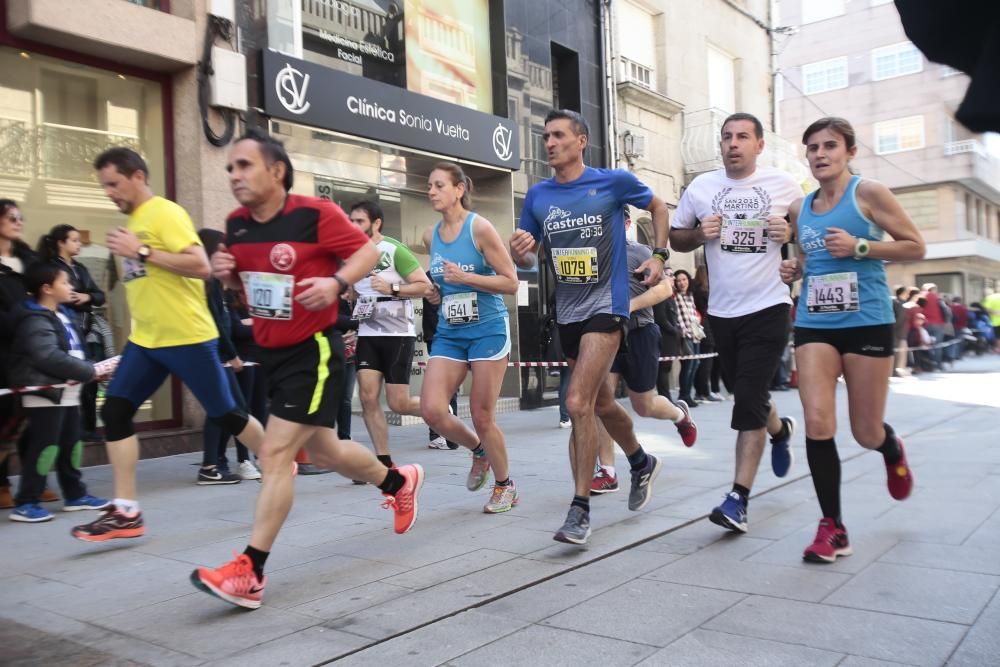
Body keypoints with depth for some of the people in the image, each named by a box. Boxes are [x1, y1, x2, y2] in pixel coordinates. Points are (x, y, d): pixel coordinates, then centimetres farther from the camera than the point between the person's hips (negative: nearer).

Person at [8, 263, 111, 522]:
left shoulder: (65, 316, 16)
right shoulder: (36, 321, -15)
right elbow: (50, 358, -26)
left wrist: (90, 370, 1)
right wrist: (89, 372, -21)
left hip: (68, 393, 10)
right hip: (45, 394, -10)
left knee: (71, 445, 15)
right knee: (45, 448, -9)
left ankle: (76, 495, 24)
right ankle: (25, 503, -1)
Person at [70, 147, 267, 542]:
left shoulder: (165, 214, -13)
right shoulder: (133, 222, 14)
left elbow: (201, 266, -24)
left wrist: (142, 252, -23)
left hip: (187, 337, -8)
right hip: (144, 339, 8)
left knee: (224, 413, 2)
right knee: (114, 411, -3)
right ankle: (126, 512, 2)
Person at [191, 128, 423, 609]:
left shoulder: (315, 213, -16)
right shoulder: (236, 225, 4)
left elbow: (368, 251, -9)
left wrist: (336, 283, -26)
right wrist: (225, 273, -5)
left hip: (313, 351, -8)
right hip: (270, 353, 8)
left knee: (275, 453, -11)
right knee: (321, 449, 19)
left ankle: (250, 573, -2)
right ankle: (399, 482, 44)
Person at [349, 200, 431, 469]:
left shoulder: (395, 250, -9)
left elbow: (425, 285, -12)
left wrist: (392, 289, -23)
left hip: (398, 334, -5)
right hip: (368, 335, 6)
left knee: (398, 404, -5)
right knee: (368, 398, -5)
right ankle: (384, 463, 7)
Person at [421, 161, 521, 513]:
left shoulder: (479, 227, -10)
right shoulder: (430, 235, 7)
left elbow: (511, 282, -11)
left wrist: (465, 278, -21)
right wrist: (434, 292, 3)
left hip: (488, 329, -5)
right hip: (448, 333, 5)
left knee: (482, 417, -1)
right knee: (431, 410, -9)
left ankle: (505, 485, 23)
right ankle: (478, 450, 22)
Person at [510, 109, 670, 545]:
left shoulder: (613, 182, -6)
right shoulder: (538, 196, 4)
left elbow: (657, 206, 12)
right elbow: (529, 258, 10)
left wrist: (659, 255, 0)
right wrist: (519, 254, -14)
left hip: (605, 305, -6)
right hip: (567, 312, 6)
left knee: (578, 403, -18)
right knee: (601, 403, 19)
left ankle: (580, 508, -8)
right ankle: (642, 463, 45)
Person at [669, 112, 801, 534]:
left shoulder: (782, 185, 0)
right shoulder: (701, 187, 4)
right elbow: (674, 237, 11)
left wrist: (792, 233, -10)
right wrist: (699, 234, -10)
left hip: (768, 307, -4)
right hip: (722, 310, 4)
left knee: (748, 402, -10)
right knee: (745, 394, 17)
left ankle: (738, 497, -4)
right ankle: (780, 429, 51)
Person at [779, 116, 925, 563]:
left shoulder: (868, 193, -4)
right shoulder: (799, 208, 10)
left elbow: (916, 247, -3)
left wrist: (860, 247, -16)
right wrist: (794, 269, 3)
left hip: (867, 323, -3)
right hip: (814, 325, 4)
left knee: (866, 434, 6)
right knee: (817, 422, -12)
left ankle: (892, 449, 46)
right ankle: (832, 527, 0)